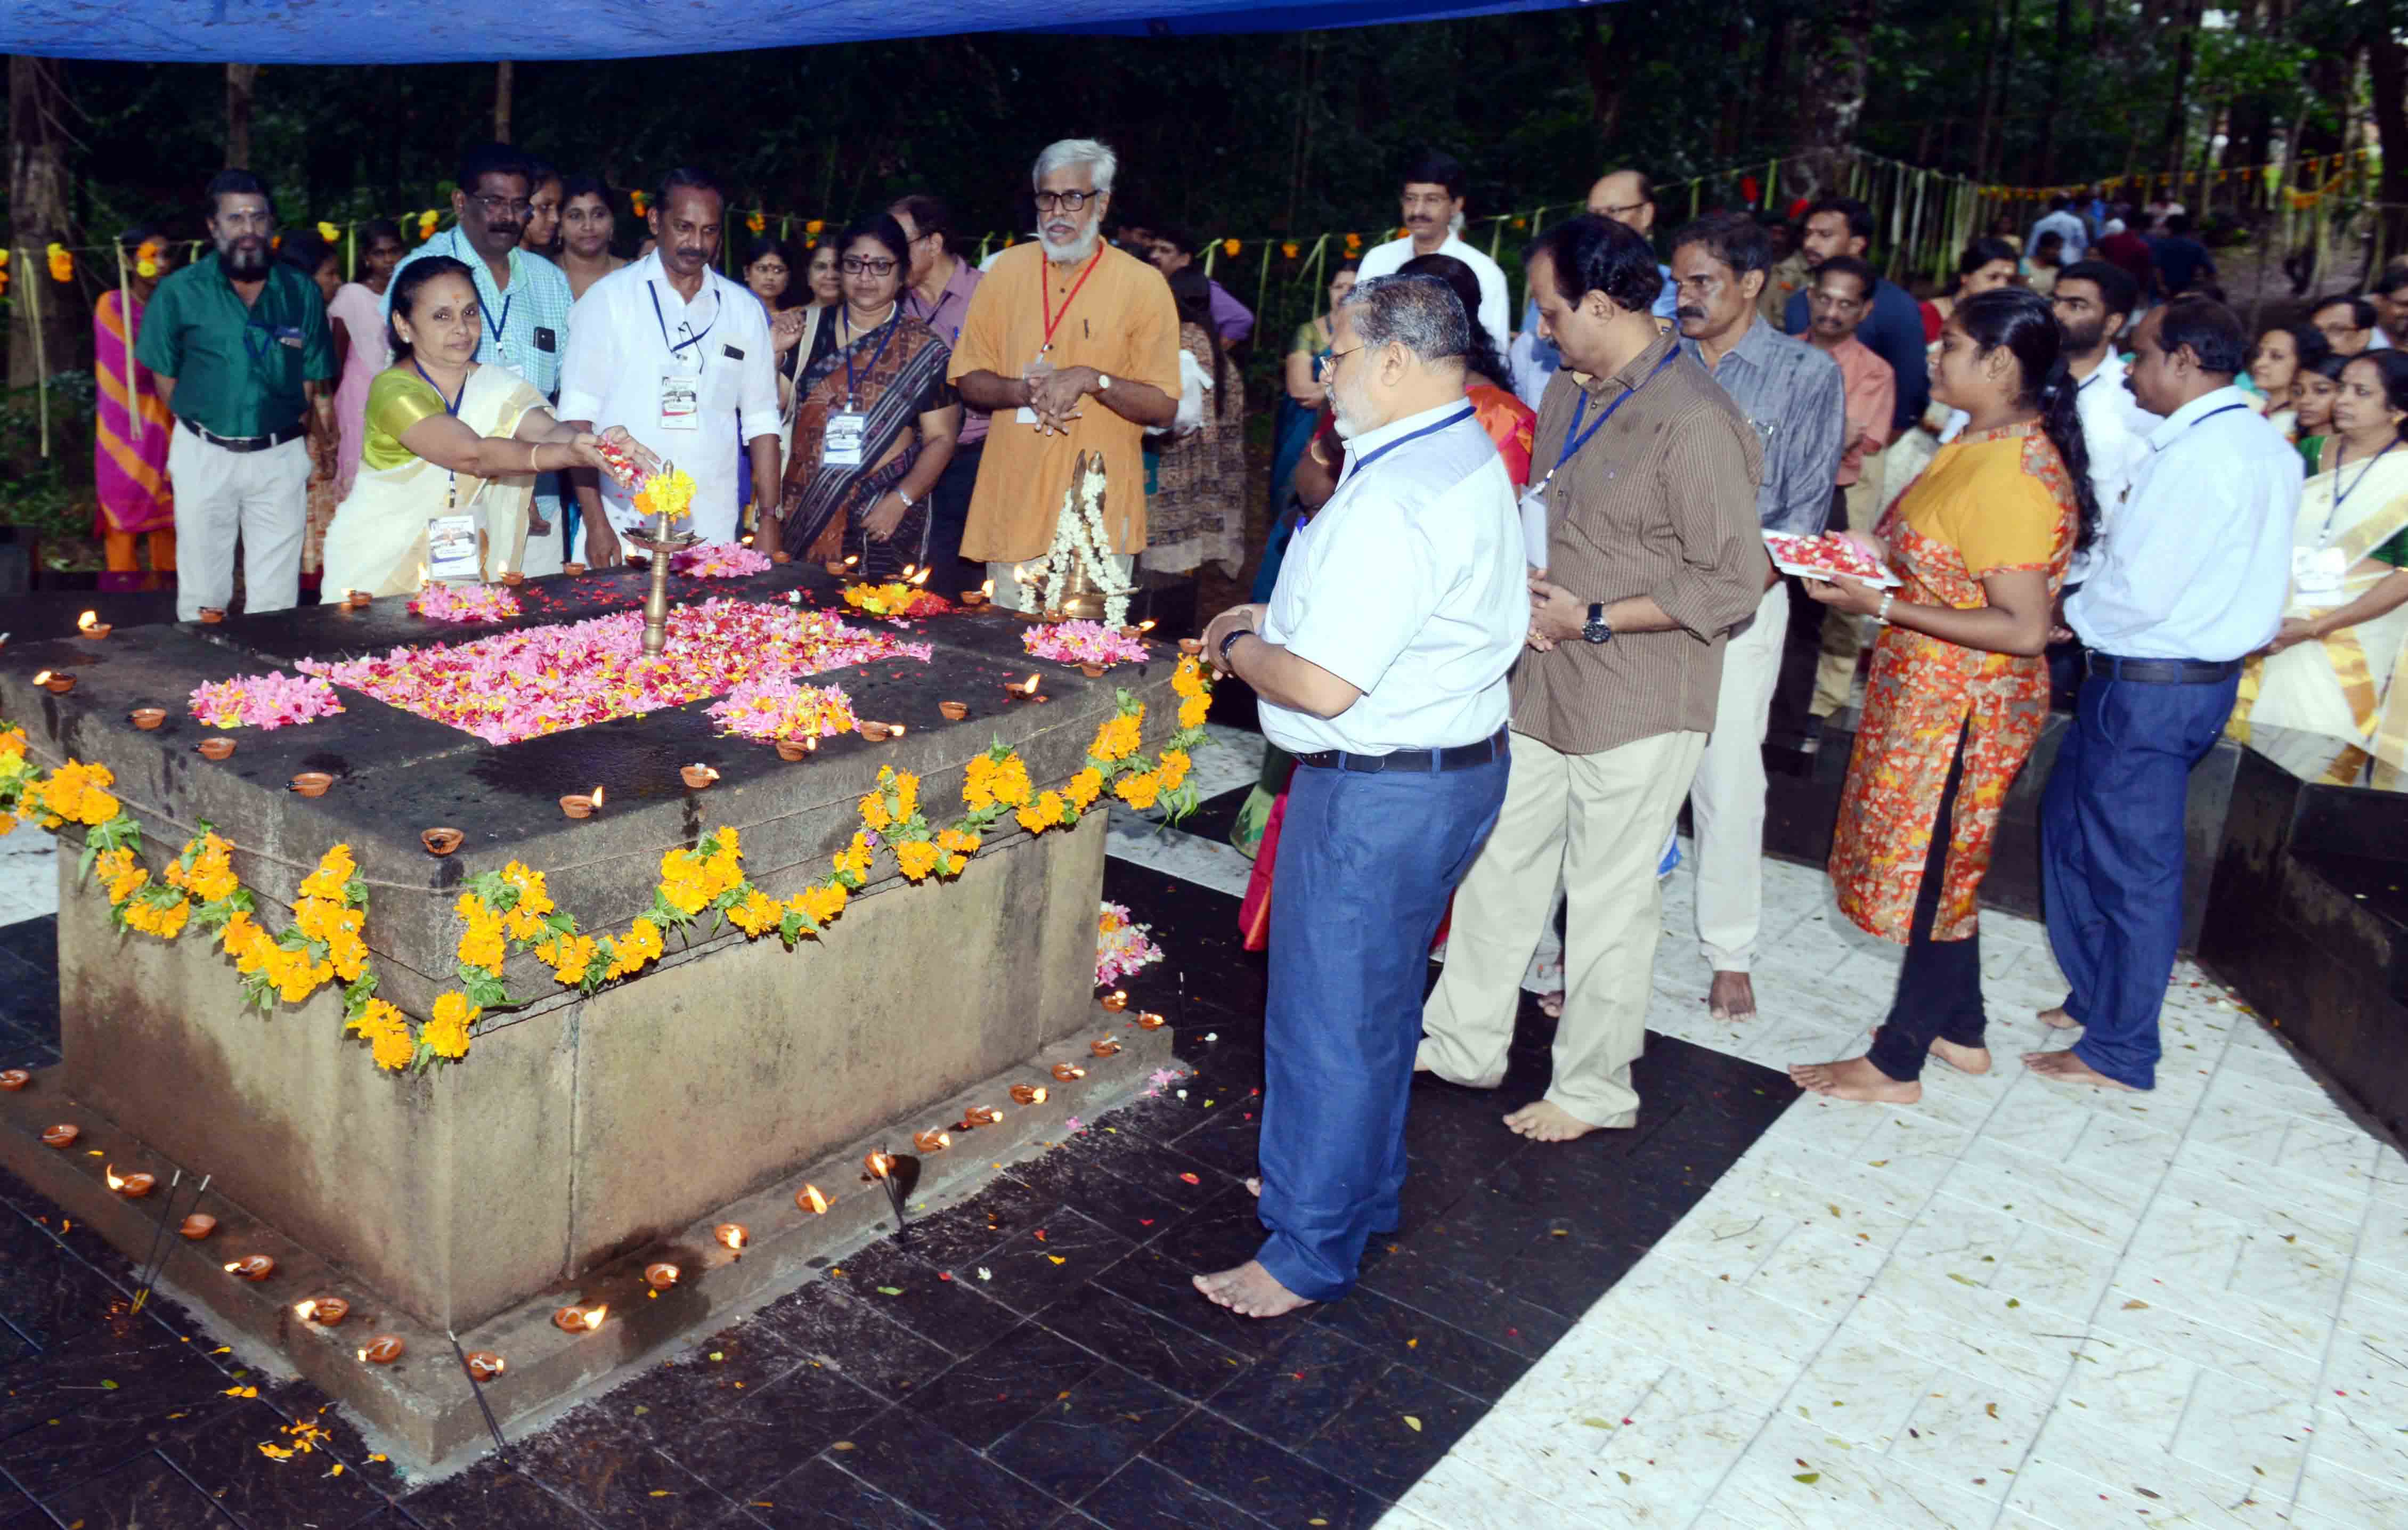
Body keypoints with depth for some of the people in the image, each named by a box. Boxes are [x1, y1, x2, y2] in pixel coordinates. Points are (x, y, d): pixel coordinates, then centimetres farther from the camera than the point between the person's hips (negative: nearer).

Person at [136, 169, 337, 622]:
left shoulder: (302, 293, 4)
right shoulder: (180, 292, 0)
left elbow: (316, 382, 6)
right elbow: (165, 378, 7)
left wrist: (317, 434, -4)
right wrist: (205, 427, 1)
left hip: (281, 457, 0)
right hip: (205, 455, 0)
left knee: (276, 602, 3)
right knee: (202, 596, 8)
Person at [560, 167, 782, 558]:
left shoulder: (744, 310, 11)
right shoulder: (609, 298, 2)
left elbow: (761, 422, 11)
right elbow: (578, 413, -2)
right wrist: (595, 523, -10)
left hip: (714, 531, 2)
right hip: (623, 528, -2)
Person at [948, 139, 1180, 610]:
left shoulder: (1143, 284, -2)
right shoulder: (1008, 270, 7)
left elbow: (1163, 408, -3)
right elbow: (968, 382, 9)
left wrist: (1093, 380, -19)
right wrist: (1024, 390, -11)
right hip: (1013, 506, 3)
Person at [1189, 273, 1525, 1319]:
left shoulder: (1394, 502, -25)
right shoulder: (1472, 460, 8)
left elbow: (1323, 687, -27)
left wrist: (1240, 650, -7)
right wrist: (1278, 614, 15)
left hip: (1379, 792, -10)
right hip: (1462, 762, 10)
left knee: (1330, 1019, 3)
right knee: (1381, 1000, 23)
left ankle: (1309, 1251, 17)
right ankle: (1364, 1191, 41)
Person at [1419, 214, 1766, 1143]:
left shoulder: (1693, 421, -19)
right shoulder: (1570, 394, 9)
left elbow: (1733, 582, -19)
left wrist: (1595, 617, -18)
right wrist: (1527, 588, 2)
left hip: (1636, 710, -8)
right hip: (1546, 684, 9)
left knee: (1611, 900, 5)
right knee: (1499, 864, 17)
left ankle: (1594, 1091, 23)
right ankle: (1463, 1044, 33)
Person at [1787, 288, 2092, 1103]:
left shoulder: (2010, 476, -25)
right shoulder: (1983, 445, 5)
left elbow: (2024, 628, -27)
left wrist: (1883, 605, -25)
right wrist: (1881, 553, 4)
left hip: (1960, 707, -10)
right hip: (1932, 693, 10)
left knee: (1929, 876, 4)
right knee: (1945, 867, 20)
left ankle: (1895, 1065, 19)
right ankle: (1961, 1032, 37)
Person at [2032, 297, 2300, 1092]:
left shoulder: (2200, 454, -21)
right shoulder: (2263, 443, 10)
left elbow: (2140, 592, -24)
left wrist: (2069, 613, -5)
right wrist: (2089, 601, 8)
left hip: (2151, 684, -10)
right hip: (2206, 664, 10)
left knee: (2132, 864, 2)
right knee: (2073, 821, 21)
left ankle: (2119, 1051, 15)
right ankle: (2097, 995, 34)